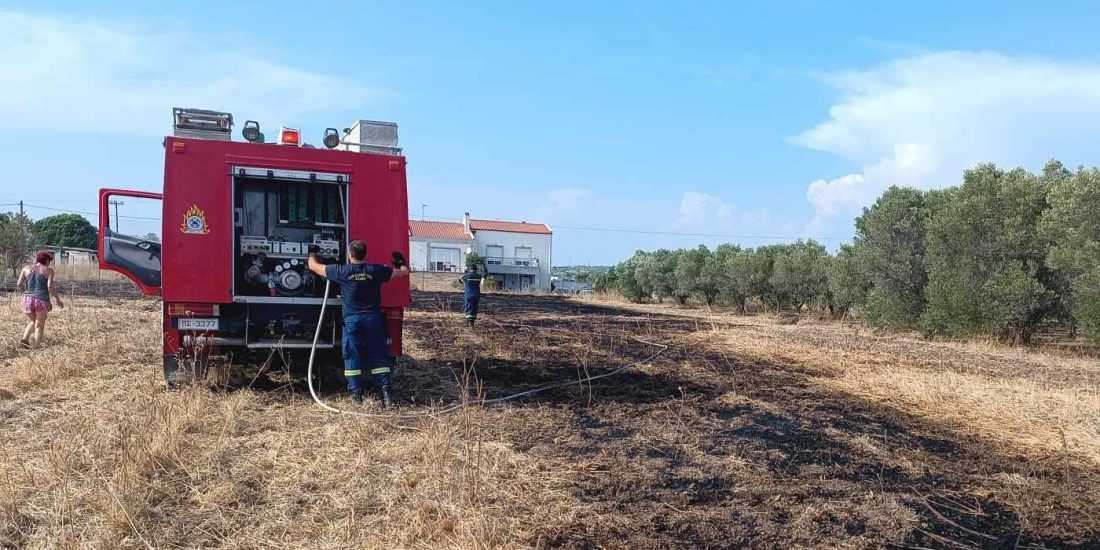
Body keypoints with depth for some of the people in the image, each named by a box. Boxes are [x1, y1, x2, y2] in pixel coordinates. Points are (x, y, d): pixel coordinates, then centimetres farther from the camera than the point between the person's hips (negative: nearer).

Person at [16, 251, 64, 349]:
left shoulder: (26, 269, 9)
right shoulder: (48, 270, -1)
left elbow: (19, 284, 4)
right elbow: (50, 286, -11)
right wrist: (57, 299, 0)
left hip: (28, 299, 4)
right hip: (42, 300, -4)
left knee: (32, 322, 22)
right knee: (39, 325, 7)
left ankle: (24, 338, 1)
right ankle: (36, 347, 4)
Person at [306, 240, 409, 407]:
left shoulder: (341, 271, -3)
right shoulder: (376, 270, -1)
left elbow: (313, 266, 10)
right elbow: (404, 272, 10)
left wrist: (312, 253, 31)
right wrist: (401, 262, 33)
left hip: (352, 319, -1)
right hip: (373, 318, 1)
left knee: (352, 356, 7)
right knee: (378, 356, 7)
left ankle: (356, 393, 5)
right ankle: (386, 390, 1)